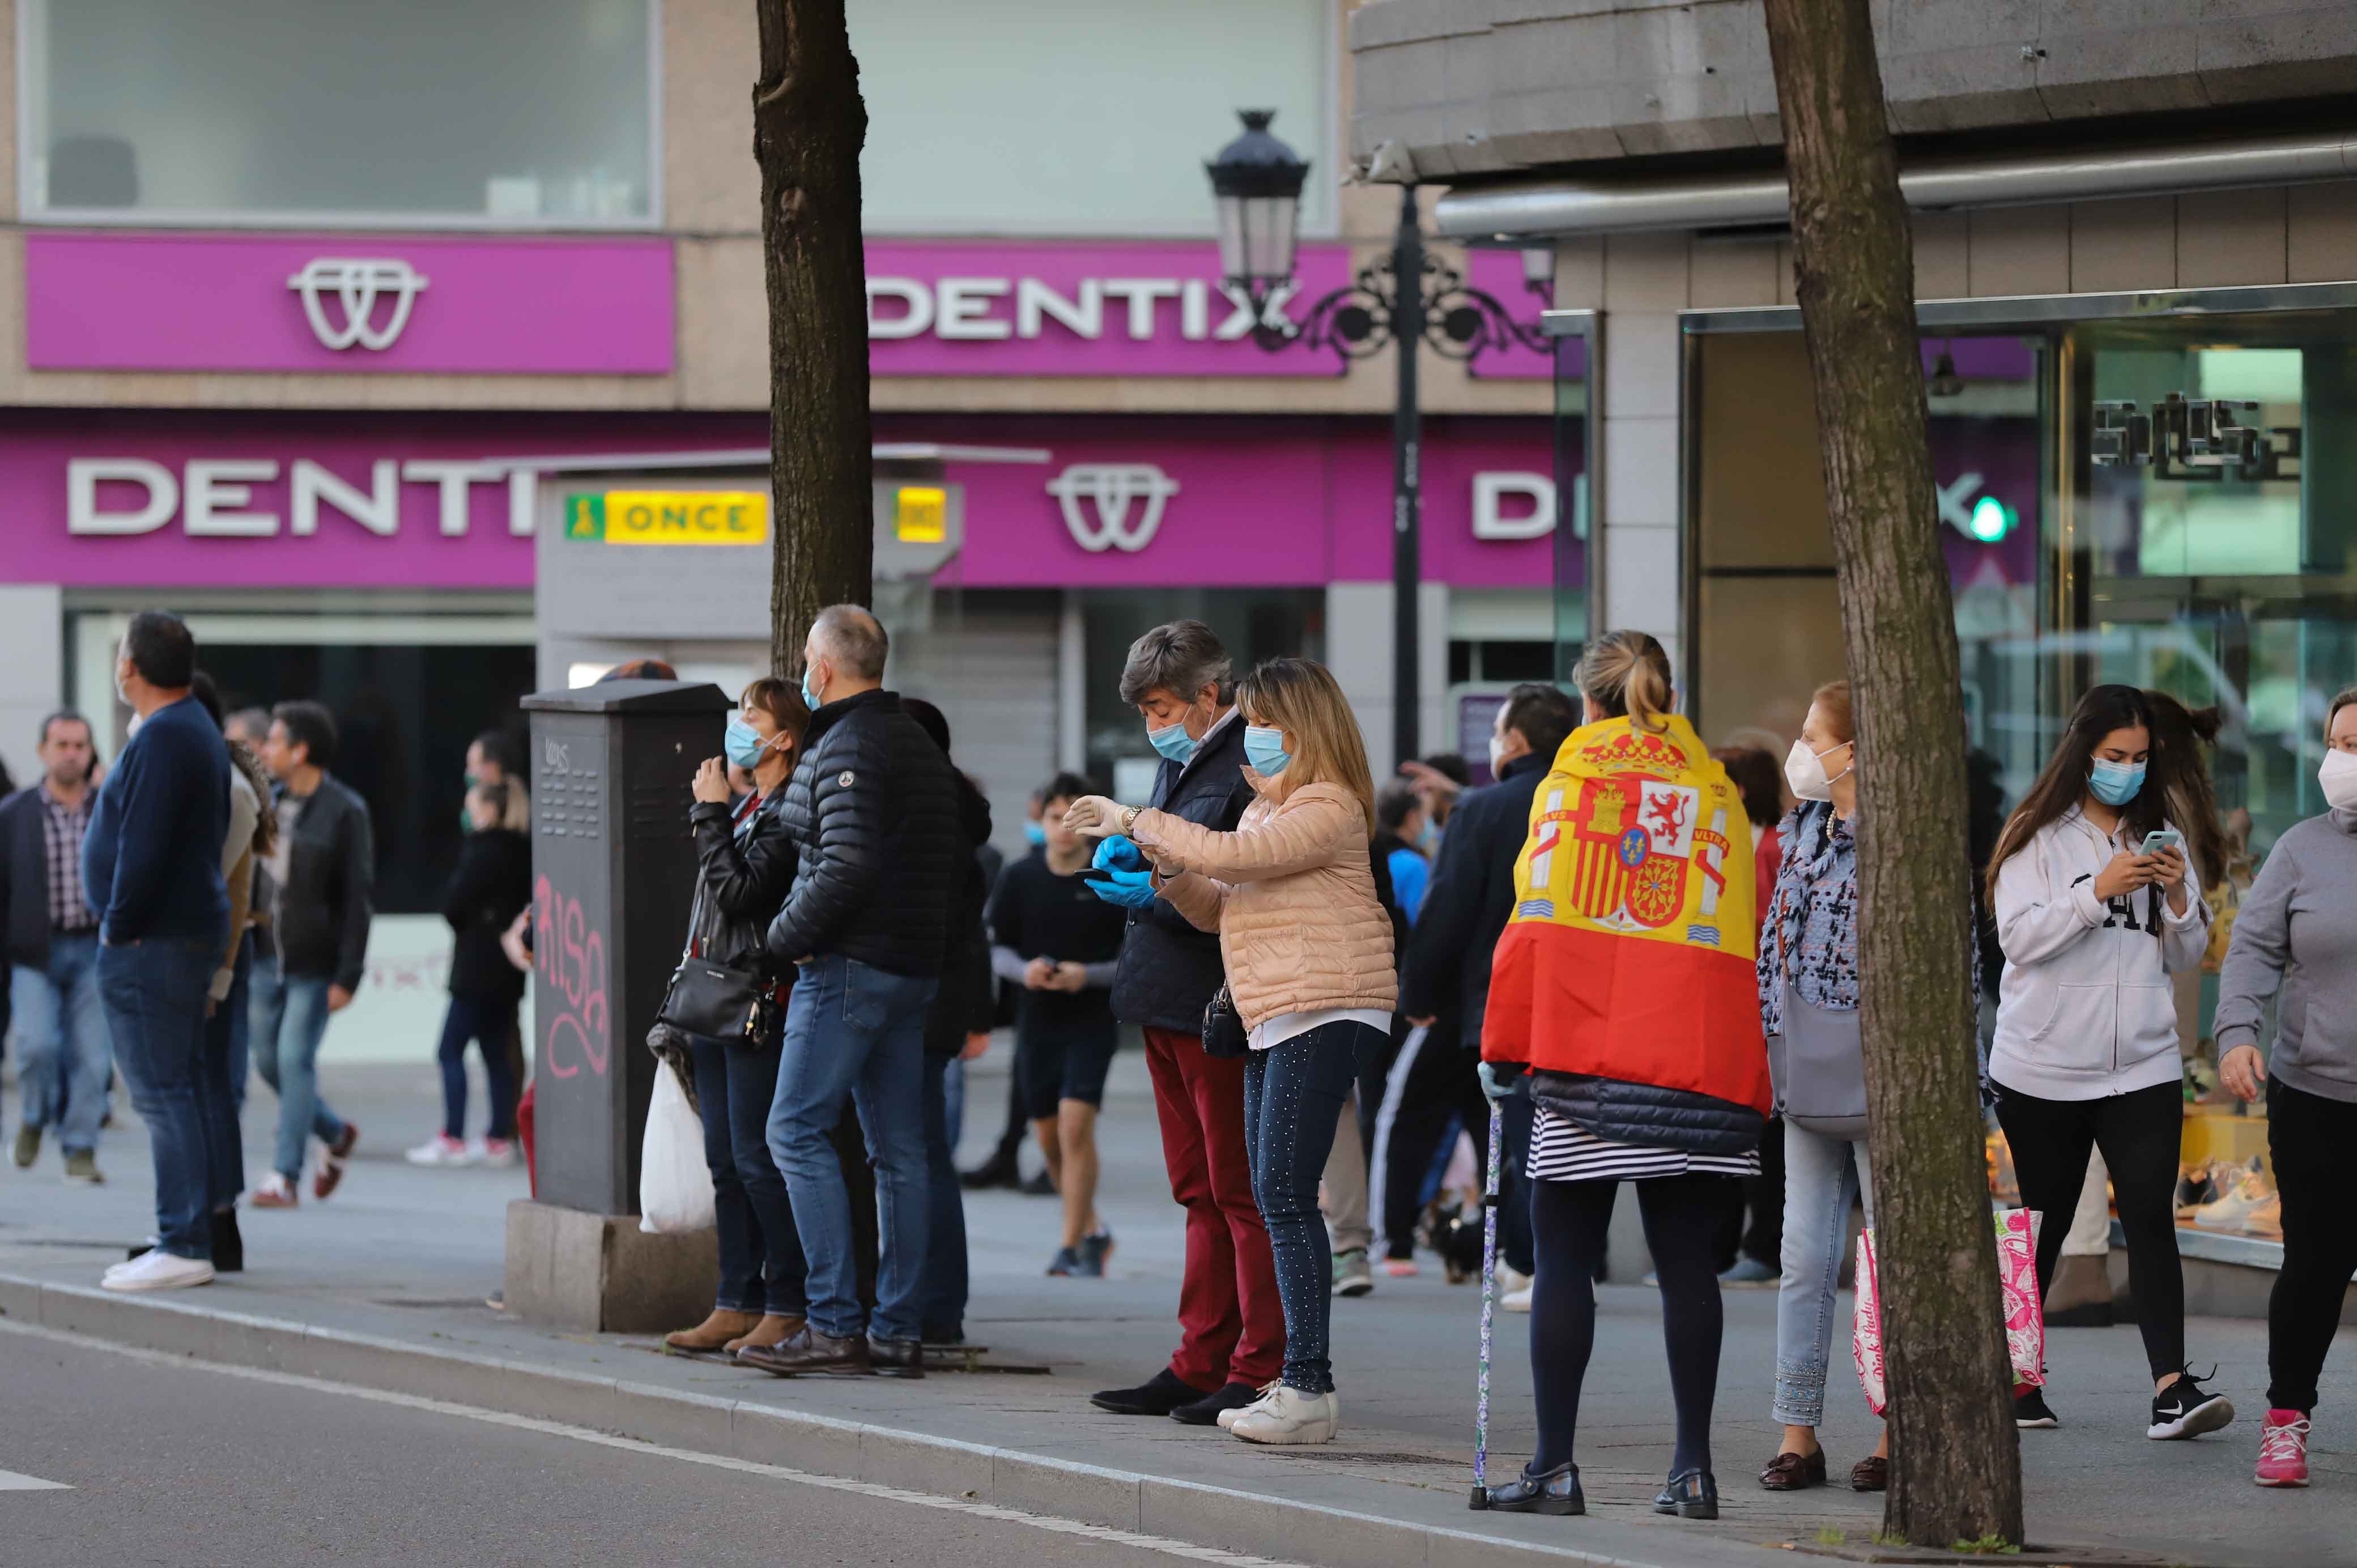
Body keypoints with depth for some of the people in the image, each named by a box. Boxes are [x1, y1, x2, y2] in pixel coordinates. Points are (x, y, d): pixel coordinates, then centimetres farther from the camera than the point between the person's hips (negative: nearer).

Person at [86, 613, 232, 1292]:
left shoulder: (162, 739, -17)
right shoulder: (198, 730, 16)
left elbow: (144, 849, -23)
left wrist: (118, 928, -14)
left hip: (151, 946, -11)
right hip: (193, 931, 11)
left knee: (163, 1095, -10)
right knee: (180, 1095, 12)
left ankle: (184, 1246, -12)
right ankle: (189, 1240, 15)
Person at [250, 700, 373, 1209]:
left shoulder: (345, 812, -10)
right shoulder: (271, 804, 10)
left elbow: (357, 898, -11)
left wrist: (348, 975, -16)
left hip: (315, 965, -7)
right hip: (266, 957, 7)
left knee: (295, 1059, -10)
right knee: (270, 1062, 8)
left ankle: (285, 1175, -5)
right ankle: (336, 1134, 30)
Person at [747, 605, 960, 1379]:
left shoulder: (846, 748, -12)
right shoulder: (922, 747, 17)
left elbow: (847, 867, -22)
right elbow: (953, 856, 18)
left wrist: (786, 936, -10)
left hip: (849, 965, -9)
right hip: (915, 968, 9)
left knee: (797, 1129, -7)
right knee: (898, 1149, 8)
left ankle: (836, 1323, -14)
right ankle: (899, 1332, 7)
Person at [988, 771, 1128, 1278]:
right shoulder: (1018, 879, 2)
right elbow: (997, 948, 9)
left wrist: (1087, 975, -19)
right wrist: (1023, 970, -13)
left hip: (1093, 1021, -4)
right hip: (1037, 1021, 4)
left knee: (1076, 1124, -17)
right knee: (1049, 1136, 10)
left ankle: (1074, 1245, -13)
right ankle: (1093, 1231, 30)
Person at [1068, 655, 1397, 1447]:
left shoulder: (1327, 807, -10)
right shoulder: (1267, 809, 22)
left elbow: (1232, 855, -20)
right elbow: (1220, 908, 22)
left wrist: (1137, 821, -11)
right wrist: (1167, 865, 4)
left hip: (1326, 1015, -10)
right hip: (1273, 1022, 10)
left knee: (1284, 1194, -14)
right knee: (1274, 1197, 9)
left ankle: (1309, 1387, -16)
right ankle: (1298, 1382, 12)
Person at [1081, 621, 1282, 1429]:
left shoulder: (1252, 770, -15)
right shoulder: (1179, 762, 16)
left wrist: (1161, 897, -22)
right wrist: (1124, 847, 8)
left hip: (1221, 1009, -10)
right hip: (1165, 1003, 10)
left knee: (1242, 1193, -6)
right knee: (1200, 1194, 13)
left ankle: (1261, 1370, -3)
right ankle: (1201, 1364, 17)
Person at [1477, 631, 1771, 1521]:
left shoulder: (1570, 782, 2)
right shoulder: (1718, 790, 12)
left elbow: (1541, 922, -3)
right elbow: (1742, 936, 10)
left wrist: (1503, 1047, 3)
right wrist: (1740, 1066, 15)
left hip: (1591, 1047, -3)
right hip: (1701, 1052, 3)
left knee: (1565, 1257, 0)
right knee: (1685, 1259, 5)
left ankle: (1555, 1465, -3)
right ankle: (1693, 1468, 2)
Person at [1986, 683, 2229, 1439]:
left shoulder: (2163, 837, 11)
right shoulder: (2037, 836, 1)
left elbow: (2185, 958, 13)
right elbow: (2019, 935, -10)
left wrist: (2180, 901, -7)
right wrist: (2099, 891, -20)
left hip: (2142, 1065, 2)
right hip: (2044, 1066, -2)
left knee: (2151, 1218, -11)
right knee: (2041, 1225, 7)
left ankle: (2172, 1388, -19)